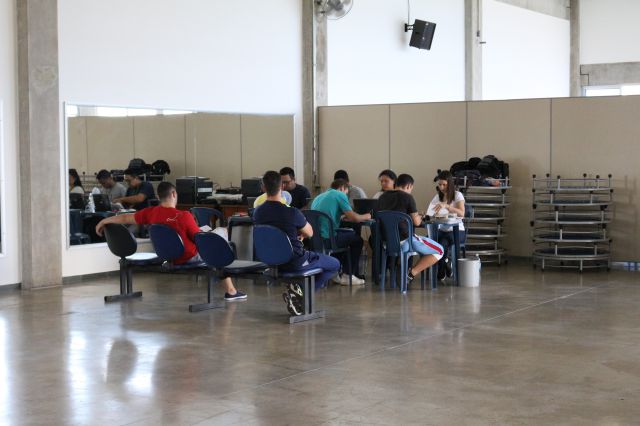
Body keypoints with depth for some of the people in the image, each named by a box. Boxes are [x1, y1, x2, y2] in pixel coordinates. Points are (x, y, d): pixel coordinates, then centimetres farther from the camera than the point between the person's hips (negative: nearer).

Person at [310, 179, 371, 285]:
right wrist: (365, 217, 12)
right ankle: (348, 275, 17)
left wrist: (342, 216, 38)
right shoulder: (340, 195, -1)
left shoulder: (318, 197, 21)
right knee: (357, 239, 18)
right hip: (327, 239, -8)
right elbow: (353, 218, -7)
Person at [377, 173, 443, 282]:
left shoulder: (382, 197, 10)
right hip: (403, 240, -7)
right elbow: (416, 222, -5)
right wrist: (418, 217, 19)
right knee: (439, 251, 6)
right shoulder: (408, 197, -7)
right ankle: (411, 273, -6)